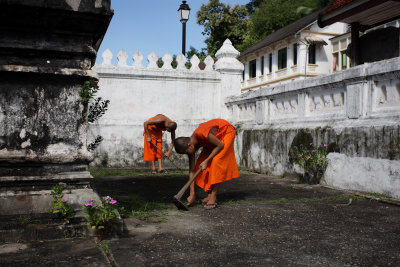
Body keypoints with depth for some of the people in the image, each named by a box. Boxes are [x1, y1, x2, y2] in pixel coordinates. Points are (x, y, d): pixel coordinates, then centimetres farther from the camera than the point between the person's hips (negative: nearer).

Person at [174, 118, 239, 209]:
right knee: (200, 164, -1)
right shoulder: (191, 146, -14)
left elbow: (220, 145, -27)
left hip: (226, 131, -7)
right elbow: (192, 170, -12)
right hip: (216, 136, 8)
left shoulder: (201, 134, -38)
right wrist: (192, 194, -13)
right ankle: (209, 195, 5)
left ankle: (213, 198, -19)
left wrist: (206, 161, -27)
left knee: (216, 161, -21)